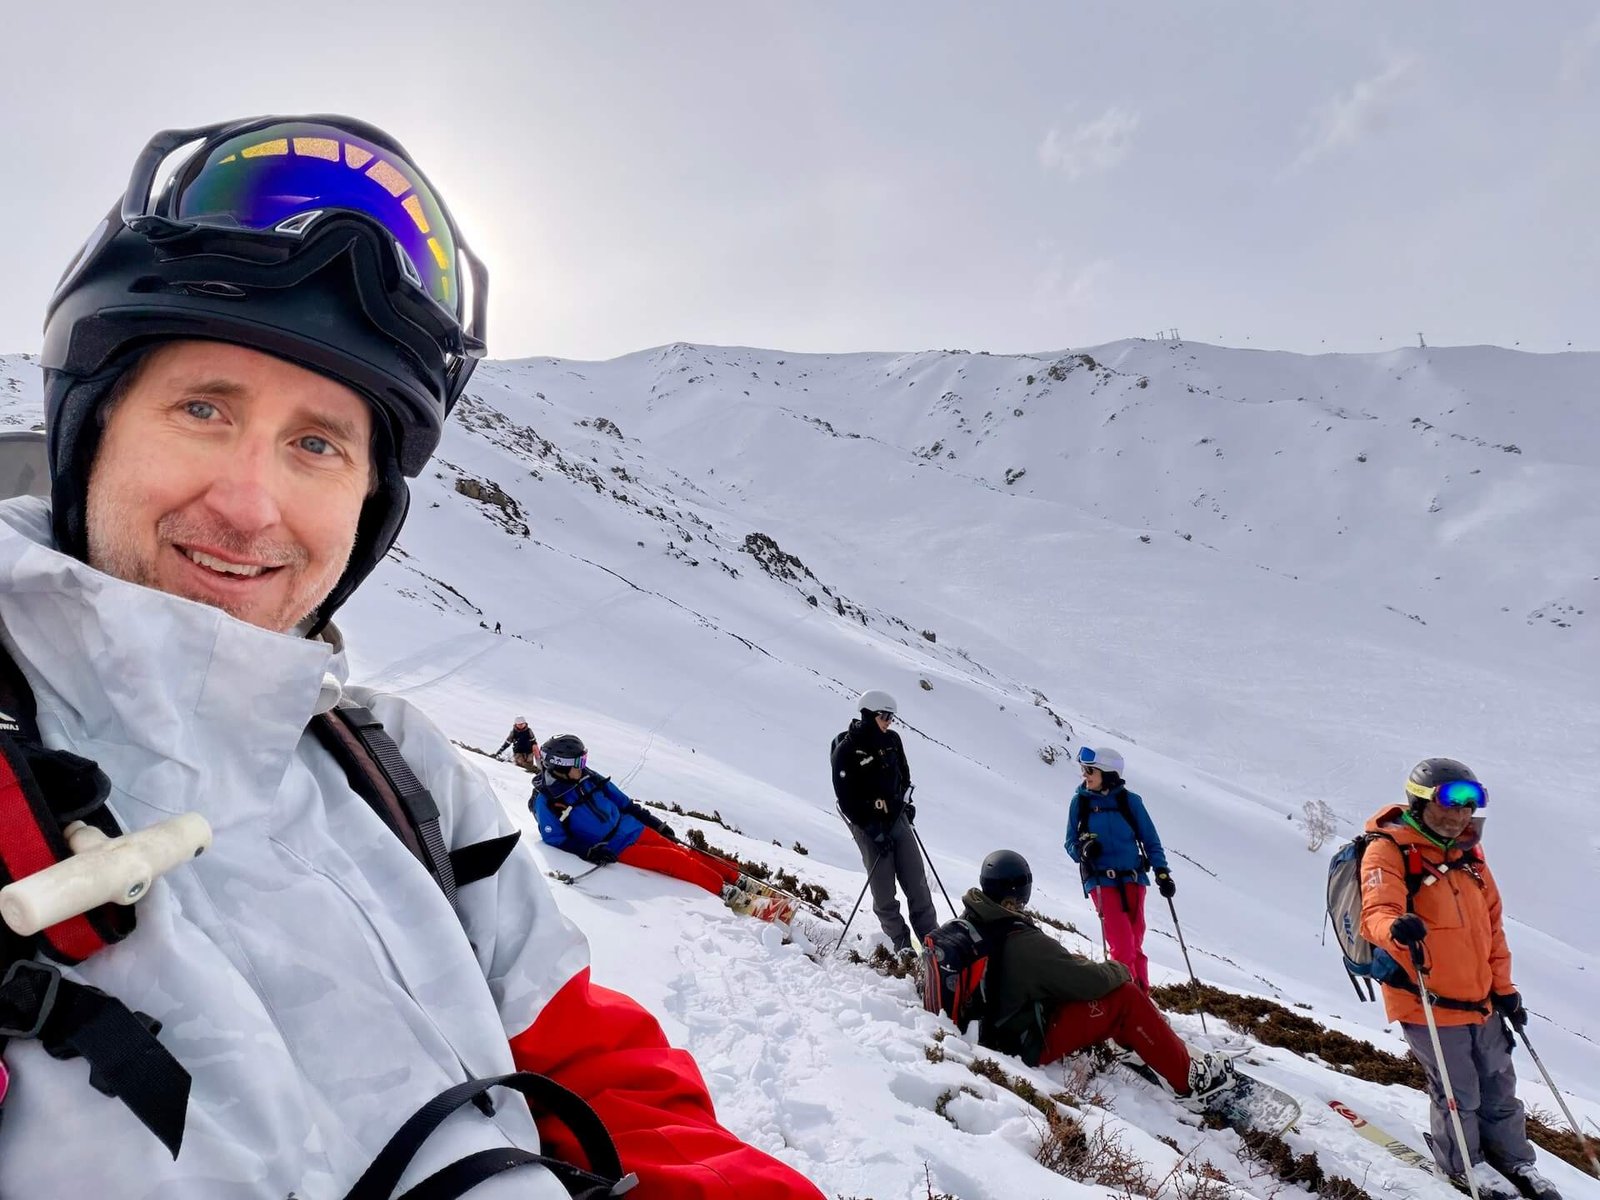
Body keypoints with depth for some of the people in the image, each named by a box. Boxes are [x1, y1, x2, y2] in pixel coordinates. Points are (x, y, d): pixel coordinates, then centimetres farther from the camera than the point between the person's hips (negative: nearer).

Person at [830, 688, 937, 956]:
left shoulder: (892, 740, 2)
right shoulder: (846, 751, -15)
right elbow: (847, 799, -15)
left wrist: (905, 801, 9)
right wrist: (873, 831, -17)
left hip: (898, 818, 5)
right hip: (868, 826, -5)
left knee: (916, 881, 4)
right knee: (883, 890, -1)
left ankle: (931, 937, 9)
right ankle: (900, 942, 12)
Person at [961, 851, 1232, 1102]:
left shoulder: (970, 919, -6)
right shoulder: (1025, 943, -30)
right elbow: (1089, 981, -22)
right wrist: (1120, 970, -1)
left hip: (990, 1026, 8)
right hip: (1032, 1045, -8)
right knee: (1126, 997, -7)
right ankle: (1188, 1078, 8)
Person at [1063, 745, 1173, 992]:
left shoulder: (1129, 801, 1)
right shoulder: (1080, 802, 3)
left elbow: (1150, 840, 7)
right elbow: (1070, 843, 8)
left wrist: (1162, 872, -2)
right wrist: (1083, 848, -14)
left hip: (1133, 879, 1)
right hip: (1101, 882, -1)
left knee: (1135, 944, 5)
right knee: (1122, 945, -9)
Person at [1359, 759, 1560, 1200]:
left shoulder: (1467, 853, 7)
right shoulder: (1389, 851, -16)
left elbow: (1491, 923, 15)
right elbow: (1376, 913, -28)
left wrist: (1503, 987, 12)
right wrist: (1396, 928, -50)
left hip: (1481, 1000, 7)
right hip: (1428, 1002, -7)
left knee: (1498, 1086, 20)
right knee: (1459, 1094, 7)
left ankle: (1516, 1161, 40)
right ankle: (1464, 1165, 31)